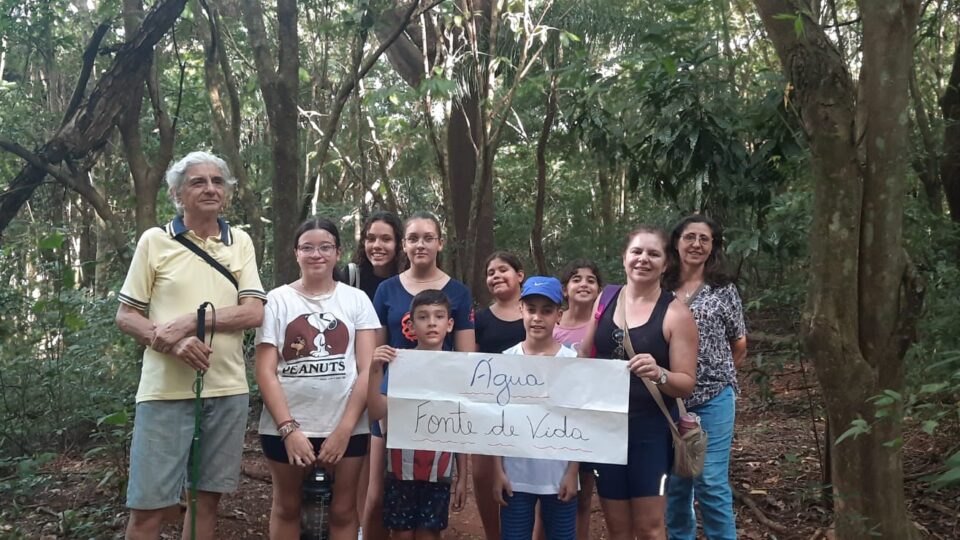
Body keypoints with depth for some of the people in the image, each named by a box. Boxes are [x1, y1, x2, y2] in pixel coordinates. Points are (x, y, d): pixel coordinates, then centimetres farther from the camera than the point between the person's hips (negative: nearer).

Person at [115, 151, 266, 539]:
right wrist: (172, 341, -17)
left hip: (227, 390, 2)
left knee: (207, 498, 11)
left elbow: (254, 313, -2)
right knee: (147, 508, 0)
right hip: (166, 391, -2)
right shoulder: (155, 241, 2)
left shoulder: (240, 242, 8)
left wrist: (189, 321, -15)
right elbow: (125, 316, 1)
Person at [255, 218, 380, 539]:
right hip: (284, 427, 0)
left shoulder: (356, 299, 3)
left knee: (343, 511, 8)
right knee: (286, 507, 15)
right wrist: (289, 428, -12)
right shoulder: (278, 299, 1)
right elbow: (265, 372, -3)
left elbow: (367, 370, -1)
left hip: (347, 427, 0)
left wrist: (344, 429, -9)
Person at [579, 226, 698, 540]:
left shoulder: (675, 313, -9)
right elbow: (585, 355, 16)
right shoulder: (605, 299, 3)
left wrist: (658, 374, -29)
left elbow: (686, 384, -10)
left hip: (651, 430, -4)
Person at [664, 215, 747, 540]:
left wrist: (715, 375, 7)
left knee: (711, 483, -2)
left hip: (712, 399, -2)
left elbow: (739, 346, 9)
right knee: (675, 483, 11)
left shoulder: (724, 290, 0)